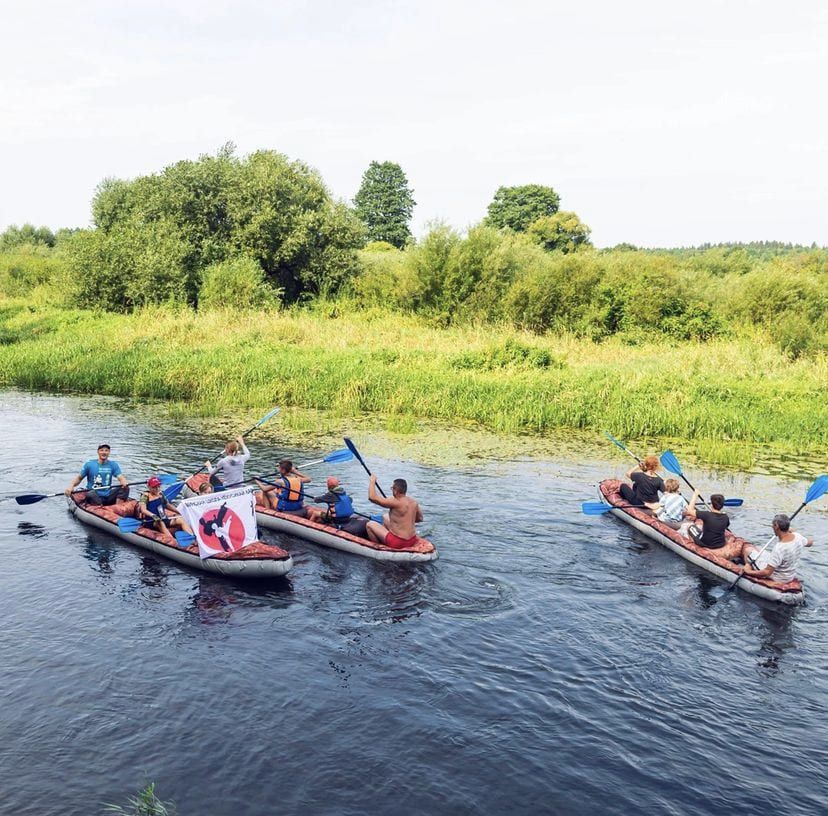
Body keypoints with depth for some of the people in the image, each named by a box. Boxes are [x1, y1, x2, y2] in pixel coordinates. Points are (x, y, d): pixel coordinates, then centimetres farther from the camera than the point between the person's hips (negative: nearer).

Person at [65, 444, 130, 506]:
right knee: (91, 493, -36)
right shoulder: (89, 464, 4)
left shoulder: (113, 464, 9)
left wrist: (124, 482, -28)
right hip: (93, 497, -2)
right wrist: (71, 486, -12)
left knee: (125, 488, -20)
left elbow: (120, 477, -3)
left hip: (108, 498, 2)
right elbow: (79, 478, 9)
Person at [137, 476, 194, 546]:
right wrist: (153, 515, -40)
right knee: (160, 523, -38)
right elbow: (143, 510, -22)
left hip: (164, 519, 7)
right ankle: (173, 542, -59)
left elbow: (168, 505, 25)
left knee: (181, 520, -11)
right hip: (150, 522, -7)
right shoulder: (145, 496, -6)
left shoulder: (161, 494, 12)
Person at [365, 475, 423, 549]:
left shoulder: (395, 502, -23)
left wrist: (372, 481, -6)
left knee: (370, 524, 8)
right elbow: (420, 518, 14)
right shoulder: (413, 502, -1)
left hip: (398, 543, -8)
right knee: (385, 518, 27)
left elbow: (372, 497, -21)